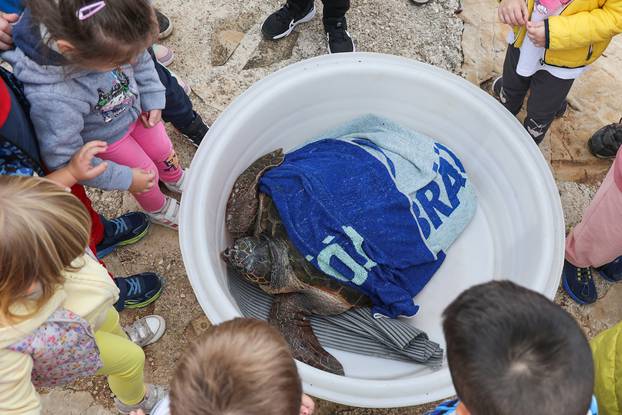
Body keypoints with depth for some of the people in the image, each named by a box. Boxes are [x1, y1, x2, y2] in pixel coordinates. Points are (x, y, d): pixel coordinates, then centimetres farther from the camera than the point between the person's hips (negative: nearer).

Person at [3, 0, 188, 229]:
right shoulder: (51, 97, -47)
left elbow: (140, 58, -8)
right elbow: (63, 158, -31)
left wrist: (153, 99, -9)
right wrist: (124, 179, -22)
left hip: (136, 107, 5)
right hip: (105, 137, -4)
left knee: (163, 150, 28)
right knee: (147, 171, 19)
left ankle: (176, 180, 66)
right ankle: (158, 209, 56)